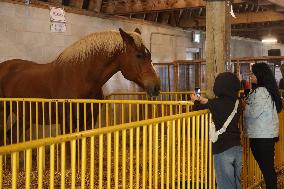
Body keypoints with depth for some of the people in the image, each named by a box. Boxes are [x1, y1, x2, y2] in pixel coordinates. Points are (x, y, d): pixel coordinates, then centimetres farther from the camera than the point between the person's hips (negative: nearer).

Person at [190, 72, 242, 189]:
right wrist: (207, 101, 26)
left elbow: (198, 107, 2)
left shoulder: (216, 103, -14)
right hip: (237, 148, 6)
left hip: (223, 149, -6)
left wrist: (196, 100, 22)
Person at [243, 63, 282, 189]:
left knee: (266, 167, -4)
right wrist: (247, 104, 8)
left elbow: (254, 113, -20)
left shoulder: (261, 91, -17)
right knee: (268, 166, 15)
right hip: (267, 134, 10)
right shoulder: (268, 89, 15)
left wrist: (243, 107, -1)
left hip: (261, 136, -10)